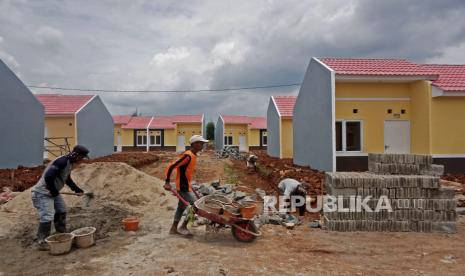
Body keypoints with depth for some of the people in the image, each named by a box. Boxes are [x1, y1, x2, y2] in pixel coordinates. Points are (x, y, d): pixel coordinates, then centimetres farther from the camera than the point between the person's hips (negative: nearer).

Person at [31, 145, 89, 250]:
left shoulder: (70, 162, 6)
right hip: (43, 192, -10)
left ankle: (62, 234, 31)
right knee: (47, 217, -11)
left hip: (53, 192, 10)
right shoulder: (62, 161, -26)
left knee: (61, 211, 16)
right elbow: (48, 177, -32)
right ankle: (42, 242, 2)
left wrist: (77, 190, 12)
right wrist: (54, 191, -19)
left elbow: (67, 179, 19)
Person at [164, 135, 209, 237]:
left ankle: (174, 228, 27)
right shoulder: (188, 156, -22)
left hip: (185, 186, 10)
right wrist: (167, 182, -25)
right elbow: (171, 166, -25)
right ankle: (183, 227, 5)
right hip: (183, 187, -10)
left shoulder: (193, 156, 9)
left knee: (181, 206, 16)